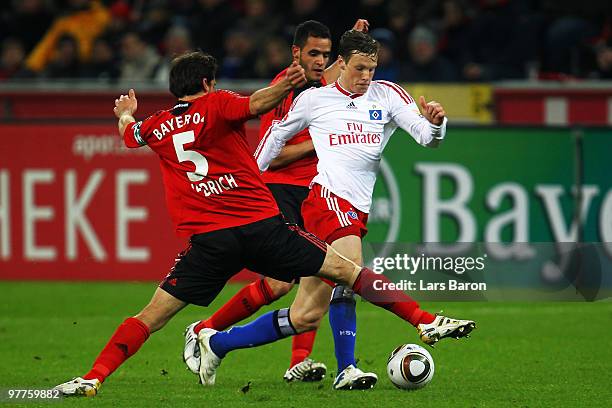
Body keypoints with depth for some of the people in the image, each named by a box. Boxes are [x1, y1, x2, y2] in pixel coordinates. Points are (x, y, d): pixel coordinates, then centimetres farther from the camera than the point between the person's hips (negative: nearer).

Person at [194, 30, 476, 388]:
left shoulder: (387, 95, 13)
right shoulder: (314, 99, 9)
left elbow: (427, 136, 3)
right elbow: (277, 135, 22)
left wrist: (435, 123, -20)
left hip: (357, 211, 4)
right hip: (327, 196, -4)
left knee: (305, 317, 3)